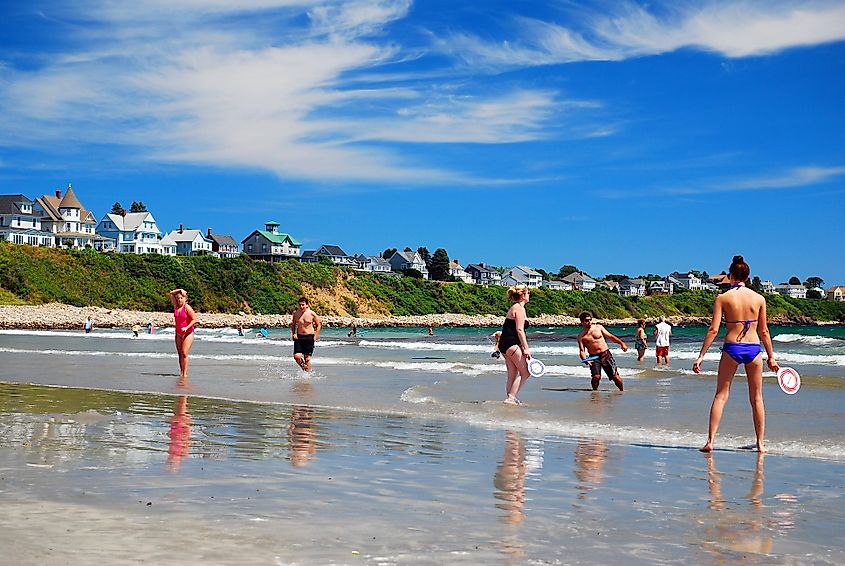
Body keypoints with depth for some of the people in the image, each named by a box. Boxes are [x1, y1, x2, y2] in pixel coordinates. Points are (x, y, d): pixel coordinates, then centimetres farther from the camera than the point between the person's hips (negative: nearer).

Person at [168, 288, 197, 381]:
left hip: (188, 333, -6)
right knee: (180, 353, 5)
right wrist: (179, 290, 0)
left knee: (184, 353, -13)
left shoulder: (187, 307, -12)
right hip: (178, 333, 6)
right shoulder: (176, 306, 5)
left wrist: (187, 327, -23)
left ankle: (185, 373, -12)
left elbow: (194, 319, -14)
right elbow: (171, 293, 12)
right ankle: (181, 372, 8)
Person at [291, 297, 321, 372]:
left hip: (309, 337, -2)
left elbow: (318, 325, 4)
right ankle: (303, 367, 19)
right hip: (299, 337, 2)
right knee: (296, 356, -9)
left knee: (307, 358, -1)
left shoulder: (312, 314, -5)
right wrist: (293, 334, 2)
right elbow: (293, 325, 18)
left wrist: (315, 337, -3)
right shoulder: (296, 314, 2)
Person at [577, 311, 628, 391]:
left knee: (615, 376, -1)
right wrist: (585, 360, -23)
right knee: (596, 376, -19)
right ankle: (595, 391, 5)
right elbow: (582, 351, -4)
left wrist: (622, 343, 2)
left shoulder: (599, 327, 6)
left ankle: (622, 390, 18)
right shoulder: (581, 336, 1)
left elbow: (610, 336, 11)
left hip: (606, 354, 1)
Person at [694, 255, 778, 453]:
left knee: (720, 395, 6)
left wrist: (701, 355, -4)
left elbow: (713, 330, -8)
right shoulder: (759, 299, 2)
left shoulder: (722, 298, -3)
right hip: (754, 348, 1)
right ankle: (760, 443, 15)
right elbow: (764, 332, 6)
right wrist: (771, 357, 16)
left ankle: (710, 441, 0)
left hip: (731, 348, -1)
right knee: (756, 398, 12)